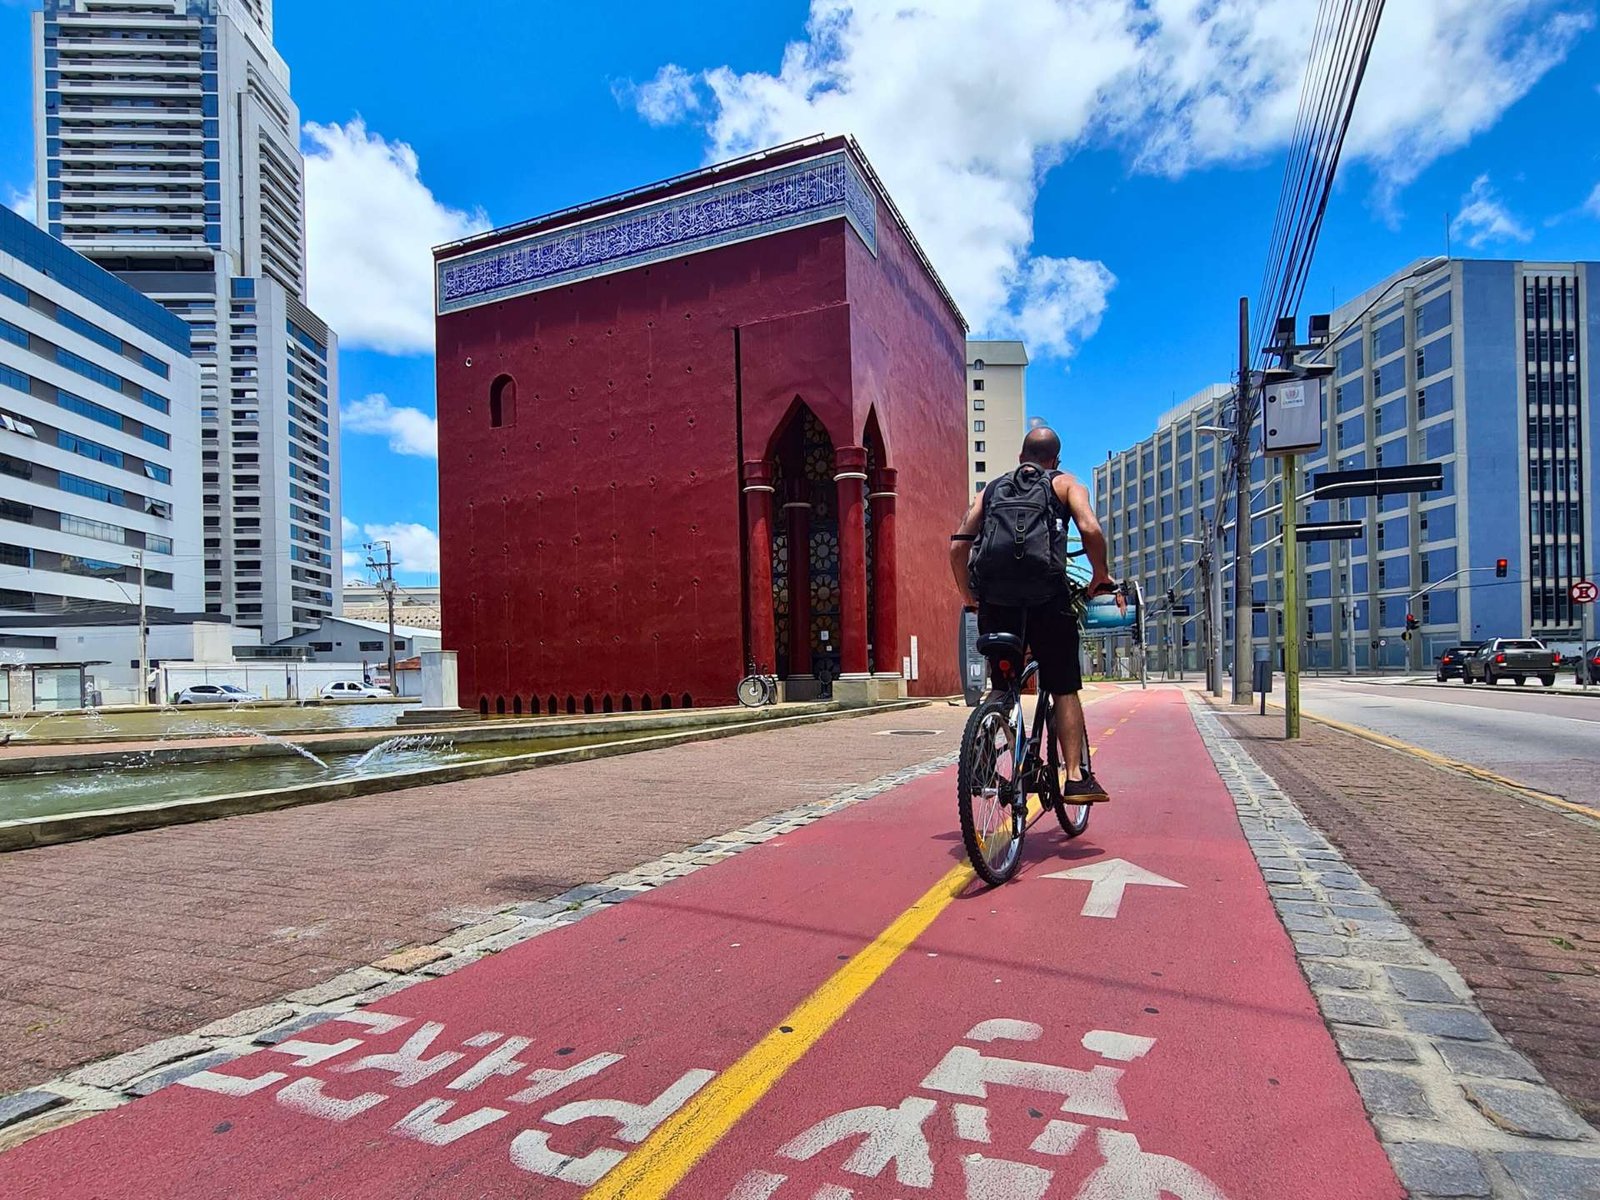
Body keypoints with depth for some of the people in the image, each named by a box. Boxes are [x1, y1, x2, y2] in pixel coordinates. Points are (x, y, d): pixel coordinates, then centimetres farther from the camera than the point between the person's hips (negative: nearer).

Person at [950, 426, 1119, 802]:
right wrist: (1101, 576, 8)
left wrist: (968, 595, 21)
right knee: (1064, 689, 7)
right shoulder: (1066, 484, 14)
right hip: (1047, 596, -2)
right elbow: (1091, 529, -6)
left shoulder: (990, 489, 22)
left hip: (995, 599, 2)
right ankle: (1075, 778, 4)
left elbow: (958, 546, 11)